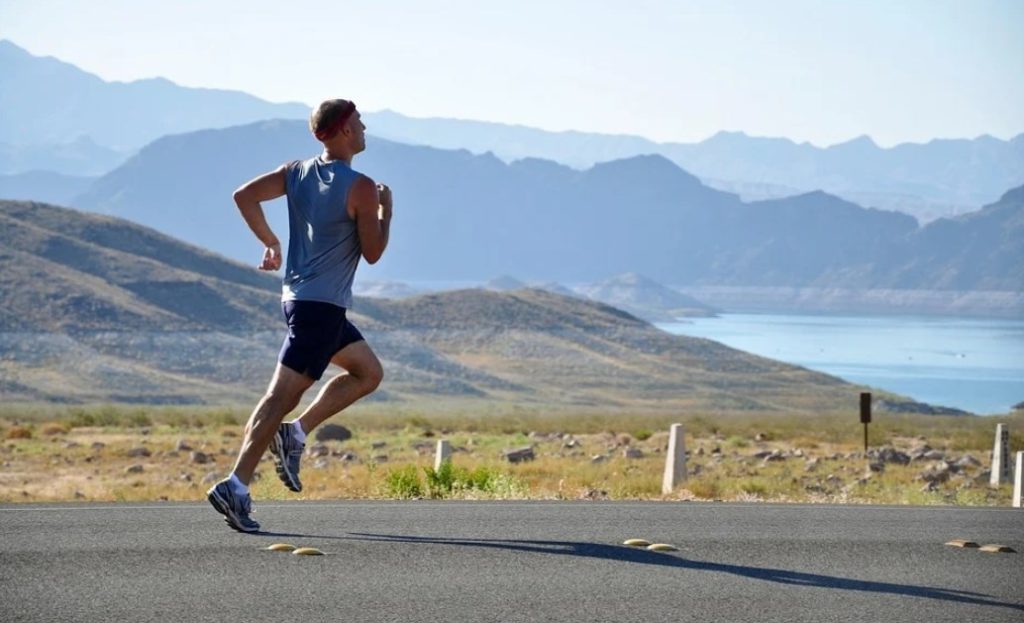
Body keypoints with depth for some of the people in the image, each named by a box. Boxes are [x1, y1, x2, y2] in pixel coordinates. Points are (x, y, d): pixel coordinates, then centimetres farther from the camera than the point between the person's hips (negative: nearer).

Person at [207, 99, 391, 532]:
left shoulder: (297, 172, 8)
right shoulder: (361, 188, -12)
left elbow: (244, 195, 3)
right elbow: (372, 253, -8)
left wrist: (270, 242, 12)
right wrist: (386, 211, 6)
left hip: (298, 296, 9)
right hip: (322, 305, -9)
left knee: (369, 372, 20)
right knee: (283, 394, -10)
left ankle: (295, 433, 10)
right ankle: (236, 487, -14)